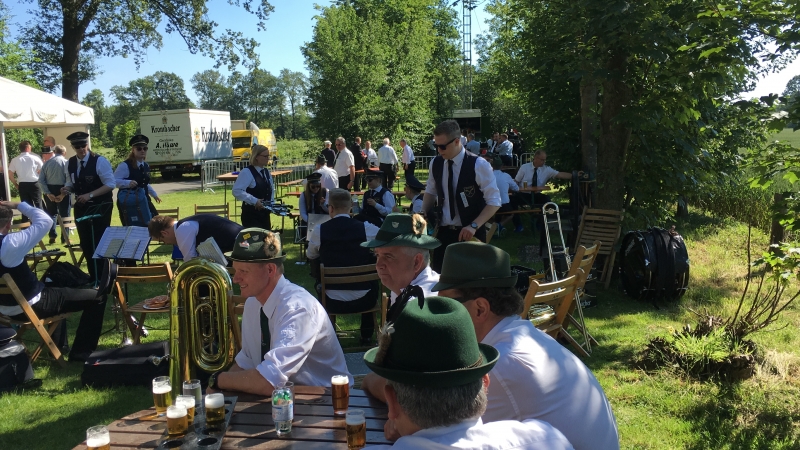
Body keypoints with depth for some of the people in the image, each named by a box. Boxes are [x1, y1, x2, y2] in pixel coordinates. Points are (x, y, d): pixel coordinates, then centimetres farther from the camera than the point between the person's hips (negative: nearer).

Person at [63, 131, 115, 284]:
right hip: (81, 207, 6)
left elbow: (110, 184, -18)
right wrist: (67, 188, -9)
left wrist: (89, 195, -24)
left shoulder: (100, 161, -15)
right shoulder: (70, 163, 4)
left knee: (100, 242, -2)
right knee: (85, 243, 12)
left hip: (100, 207, -6)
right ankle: (93, 275, 25)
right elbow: (71, 183, 15)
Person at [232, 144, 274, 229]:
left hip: (265, 213, 8)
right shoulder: (246, 172, -12)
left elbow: (271, 190, 25)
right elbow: (237, 191, -23)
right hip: (251, 215, -8)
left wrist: (272, 202, 7)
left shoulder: (267, 172, 13)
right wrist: (254, 201, -25)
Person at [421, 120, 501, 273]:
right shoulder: (435, 164, 1)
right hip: (443, 232, 4)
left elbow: (494, 202, -12)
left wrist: (474, 226, -22)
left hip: (470, 234, -4)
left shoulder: (478, 165, -15)